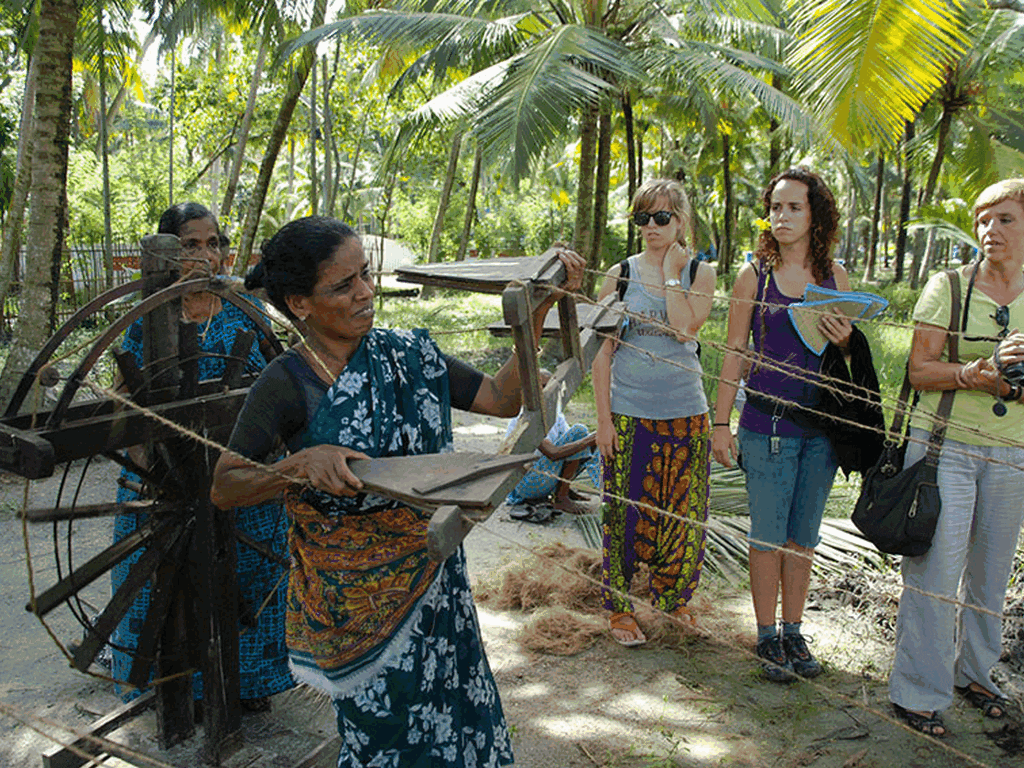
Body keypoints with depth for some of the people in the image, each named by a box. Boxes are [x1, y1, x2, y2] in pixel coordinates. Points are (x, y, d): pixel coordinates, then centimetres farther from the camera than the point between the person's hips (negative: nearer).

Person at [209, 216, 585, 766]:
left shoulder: (407, 355, -1)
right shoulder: (287, 383, -13)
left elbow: (502, 397, -2)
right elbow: (224, 487, -13)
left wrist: (542, 304, -8)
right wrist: (302, 464, -30)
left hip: (432, 577, 4)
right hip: (355, 593, -4)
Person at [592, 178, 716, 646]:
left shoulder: (700, 273, 3)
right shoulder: (620, 275, 2)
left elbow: (686, 327, -16)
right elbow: (603, 351, 1)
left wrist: (671, 270, -9)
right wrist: (603, 418, -4)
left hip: (685, 414, 1)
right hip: (629, 414, -1)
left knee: (683, 514, 9)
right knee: (626, 514, 4)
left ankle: (674, 600, 31)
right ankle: (620, 608, 21)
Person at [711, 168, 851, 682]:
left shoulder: (834, 274, 6)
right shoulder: (754, 274, -2)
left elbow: (849, 354, 14)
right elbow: (734, 351, 0)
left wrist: (844, 340, -10)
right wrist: (721, 423, -2)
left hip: (821, 426, 3)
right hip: (767, 425, -3)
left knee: (803, 535, 13)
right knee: (769, 535, 4)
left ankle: (793, 631, 27)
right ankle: (768, 637, 20)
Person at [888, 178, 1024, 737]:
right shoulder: (949, 285, -2)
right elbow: (919, 370, -7)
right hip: (943, 443, -3)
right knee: (936, 568, -5)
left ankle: (974, 671, 32)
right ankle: (918, 691, 7)